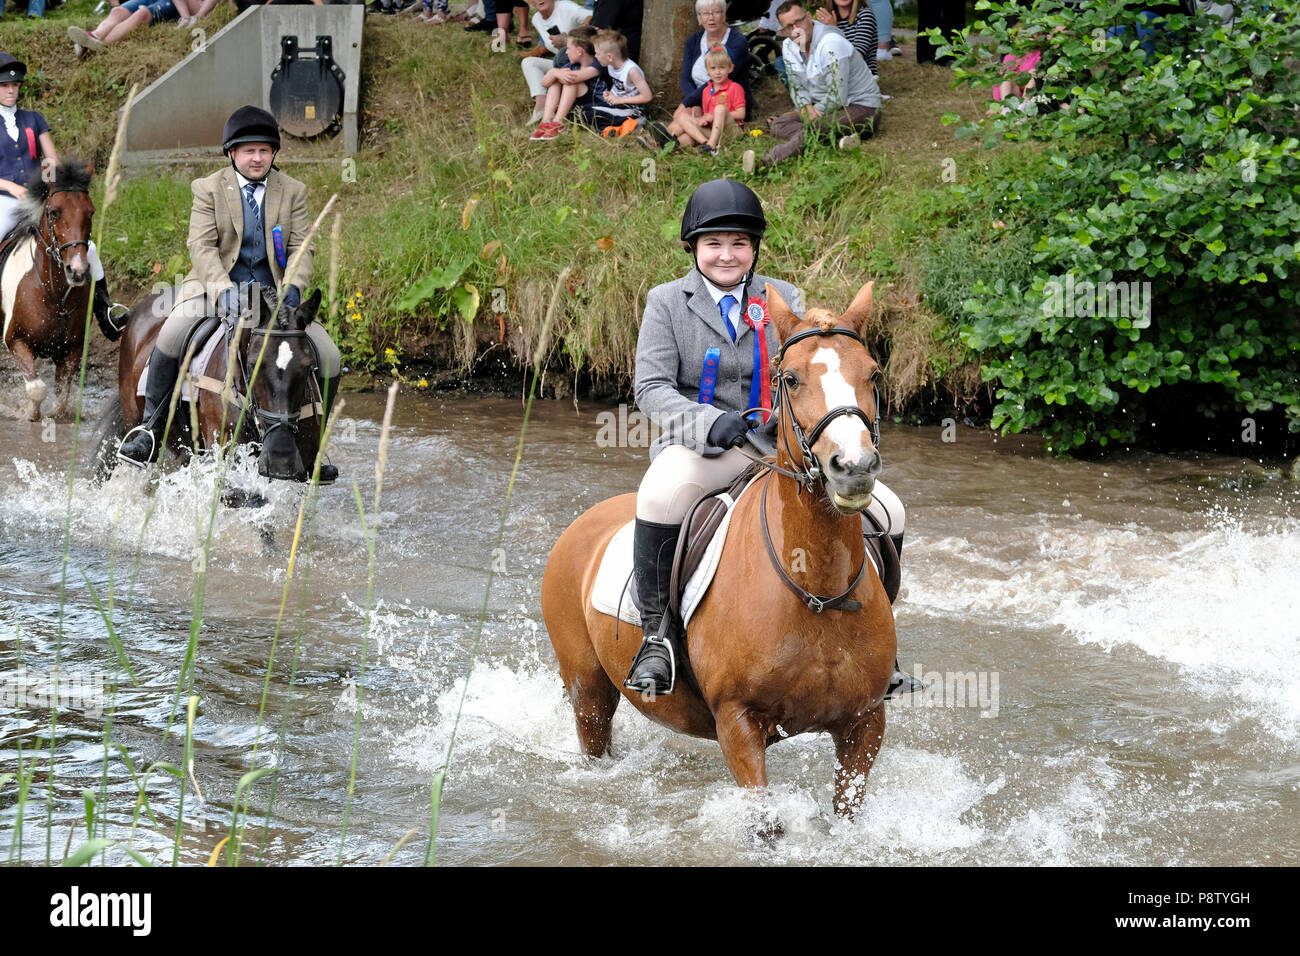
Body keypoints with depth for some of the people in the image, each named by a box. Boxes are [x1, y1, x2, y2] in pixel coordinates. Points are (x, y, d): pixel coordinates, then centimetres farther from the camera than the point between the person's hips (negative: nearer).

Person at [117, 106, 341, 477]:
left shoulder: (292, 191, 9)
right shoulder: (208, 189, 2)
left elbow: (300, 247, 2)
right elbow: (201, 245, -9)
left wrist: (293, 287, -19)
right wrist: (224, 289, -25)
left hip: (272, 291, 2)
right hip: (215, 286, -2)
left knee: (327, 358, -12)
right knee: (171, 336, -30)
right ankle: (151, 430, -15)